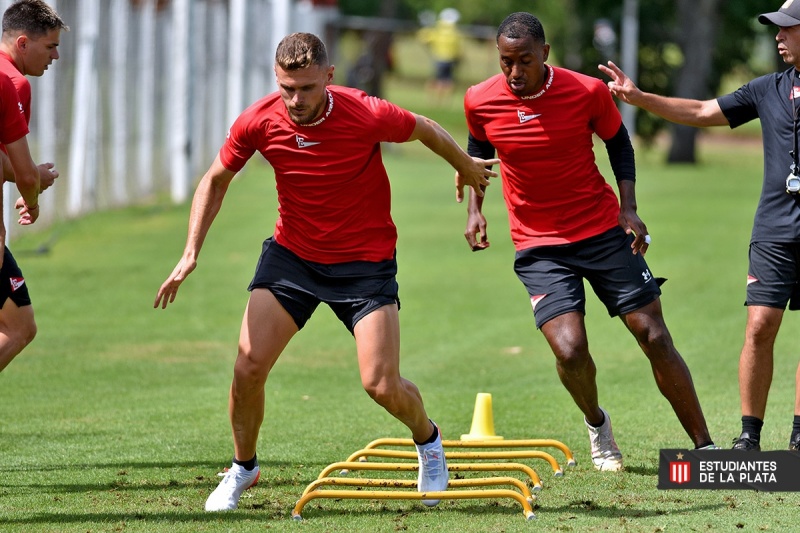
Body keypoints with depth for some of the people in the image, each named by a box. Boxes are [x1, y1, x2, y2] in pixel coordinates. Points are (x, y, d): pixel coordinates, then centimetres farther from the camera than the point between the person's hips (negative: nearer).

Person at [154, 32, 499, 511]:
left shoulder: (368, 115, -24)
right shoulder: (258, 122, -16)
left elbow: (425, 130, -2)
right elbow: (216, 180, 2)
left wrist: (468, 168, 17)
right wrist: (191, 252, -7)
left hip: (365, 260, -3)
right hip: (292, 253, 3)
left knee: (382, 385, -10)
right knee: (249, 366, -10)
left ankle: (428, 440, 25)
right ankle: (243, 468, 17)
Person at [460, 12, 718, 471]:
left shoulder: (588, 92, -13)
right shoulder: (480, 102, -9)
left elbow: (619, 143, 6)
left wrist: (628, 208, -4)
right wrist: (474, 207, 3)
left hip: (604, 231, 0)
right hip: (539, 246, 0)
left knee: (655, 337, -2)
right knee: (569, 350, -17)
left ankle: (706, 447, 9)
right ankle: (596, 424, 16)